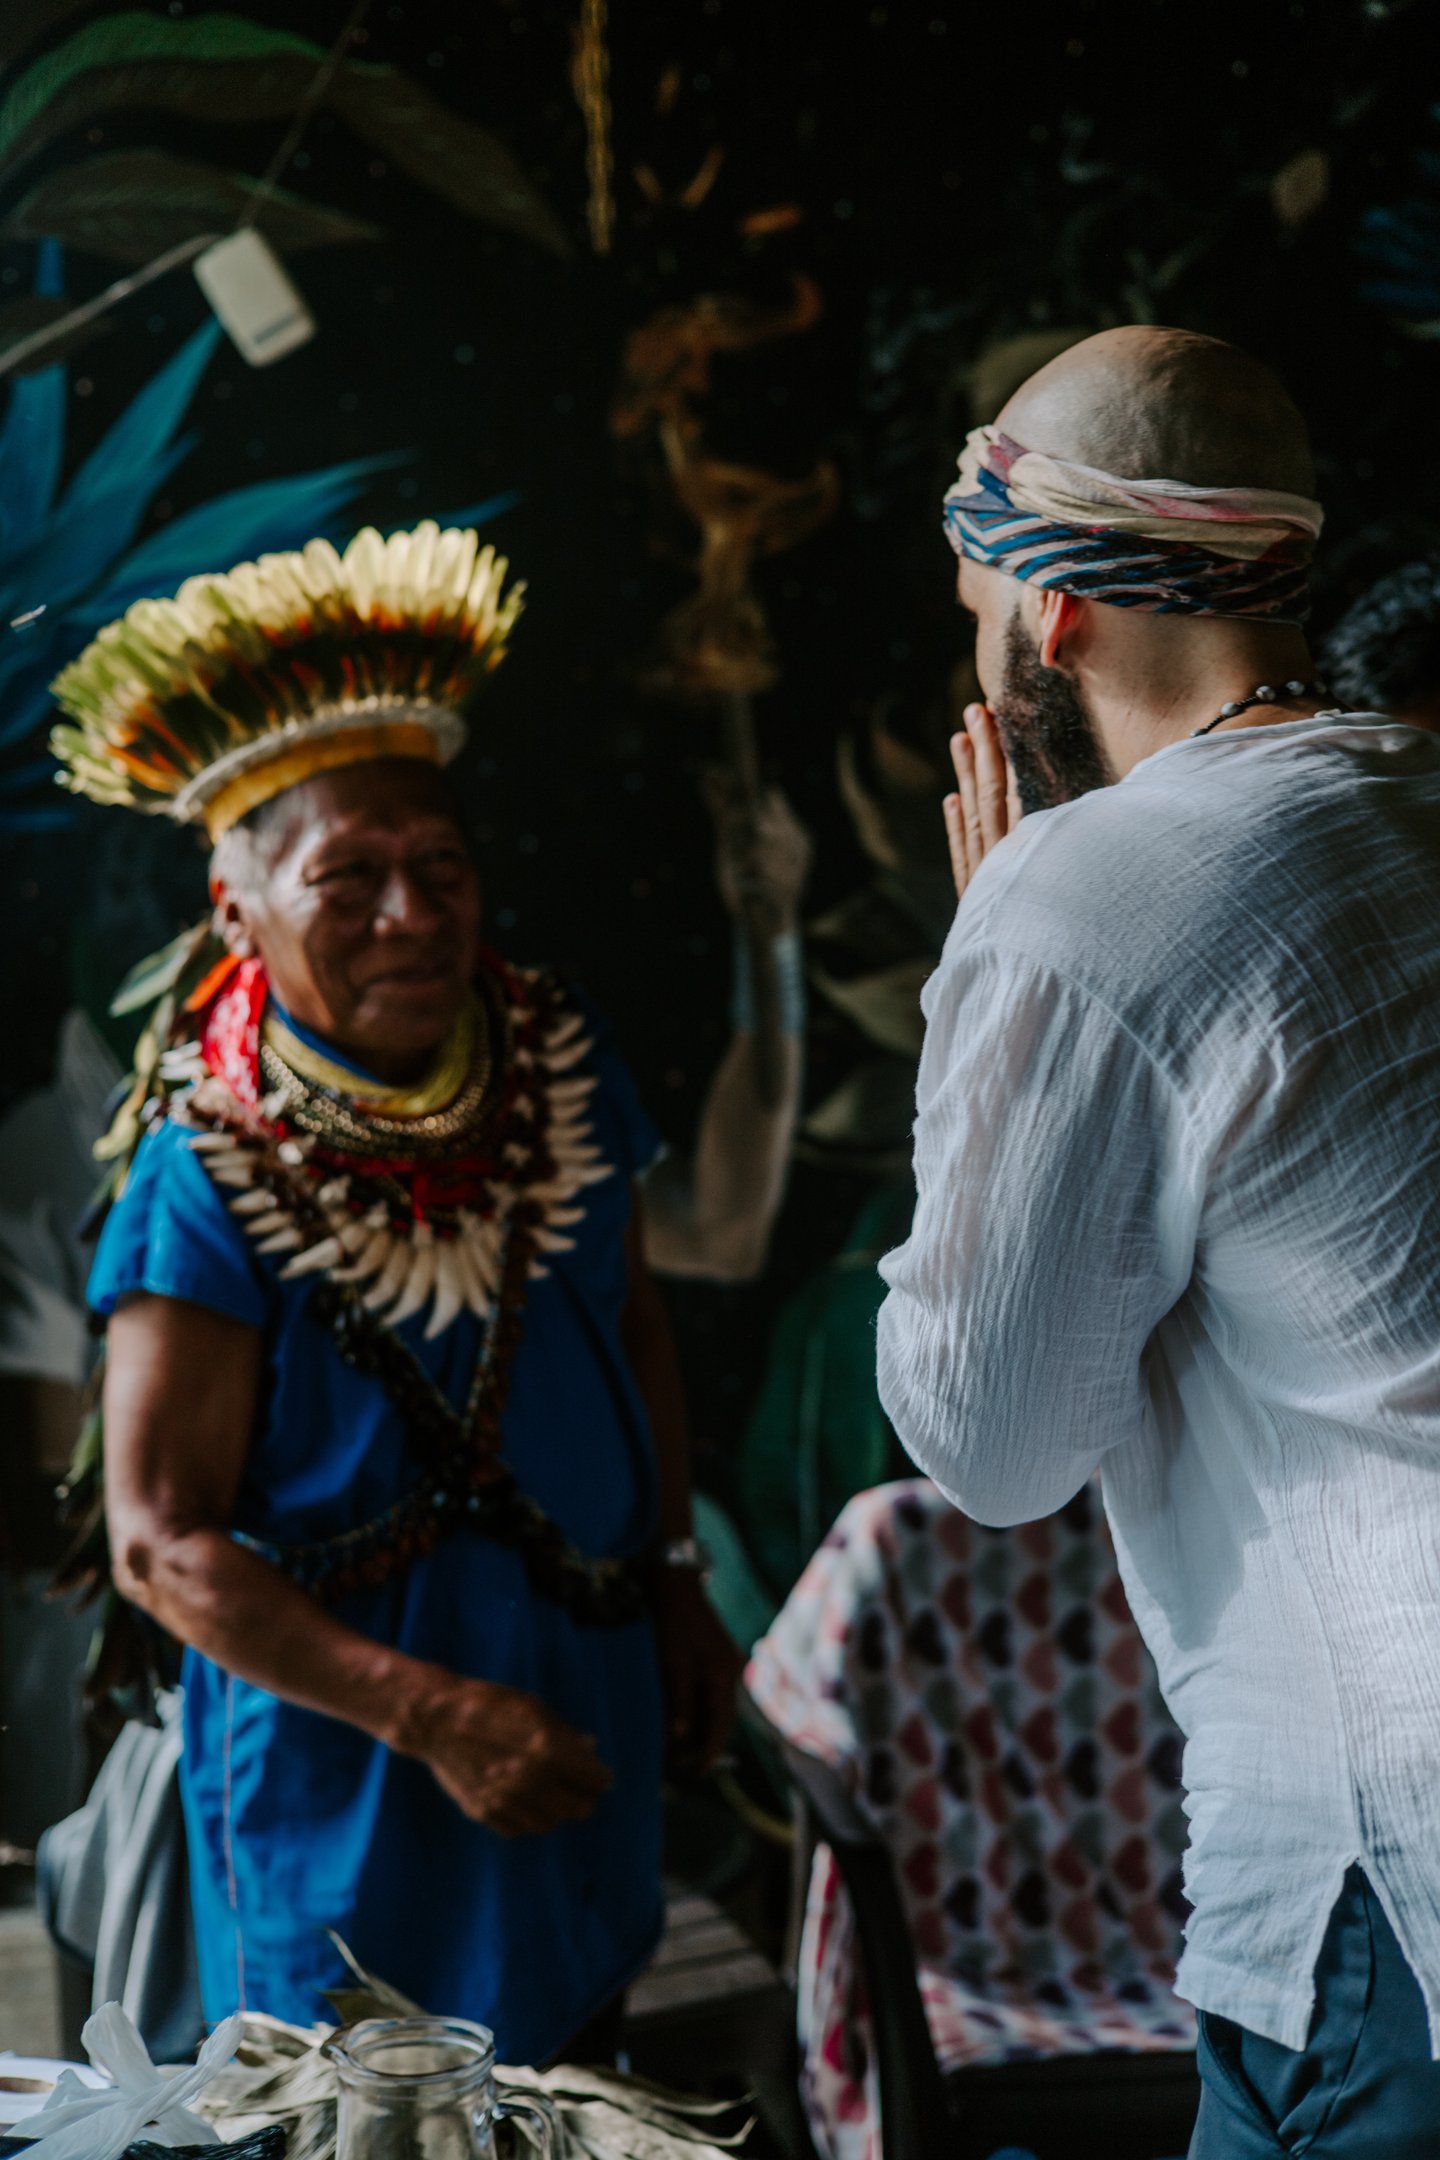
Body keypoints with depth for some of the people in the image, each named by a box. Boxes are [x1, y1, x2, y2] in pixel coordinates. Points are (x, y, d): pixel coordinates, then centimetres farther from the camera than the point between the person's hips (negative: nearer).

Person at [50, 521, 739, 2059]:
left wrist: (675, 1585, 12)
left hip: (588, 1702, 5)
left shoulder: (559, 1065, -2)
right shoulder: (211, 1180, -19)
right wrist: (433, 1713, -23)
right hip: (347, 1770, -5)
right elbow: (163, 1542, -18)